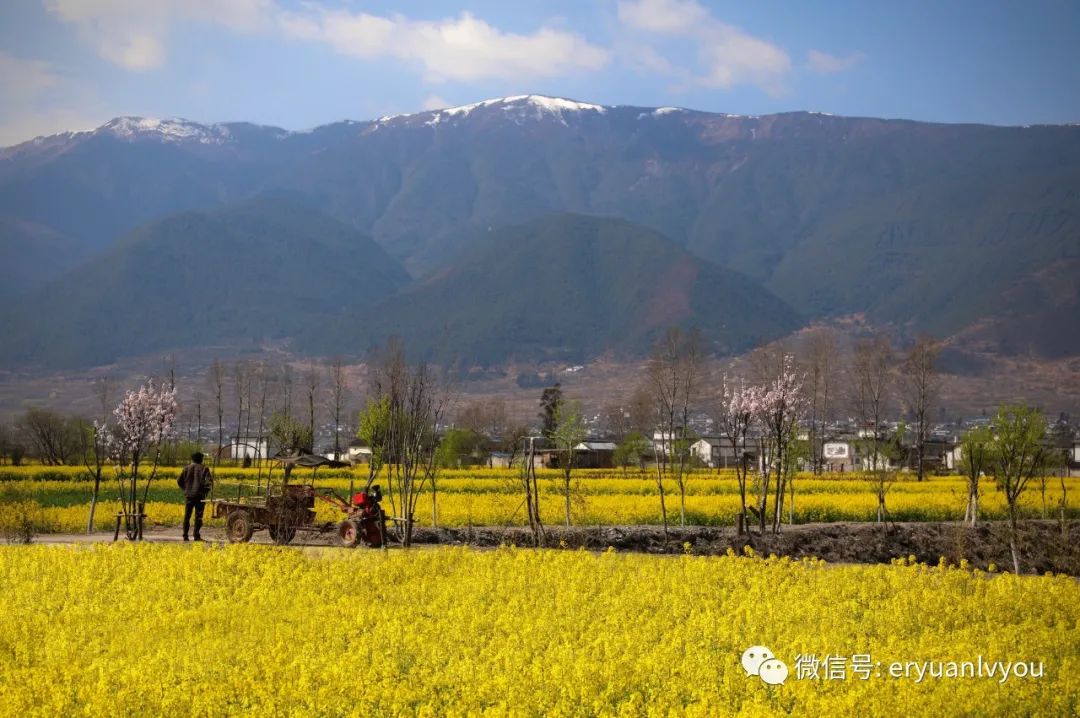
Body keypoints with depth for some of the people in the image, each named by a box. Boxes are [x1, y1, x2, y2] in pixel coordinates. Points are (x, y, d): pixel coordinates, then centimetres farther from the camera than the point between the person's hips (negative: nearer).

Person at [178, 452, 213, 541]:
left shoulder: (187, 468, 4)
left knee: (187, 516, 9)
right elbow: (209, 481, -12)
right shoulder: (204, 469, -2)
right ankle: (196, 536, -3)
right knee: (198, 516, 1)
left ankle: (185, 535, 7)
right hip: (199, 495, -2)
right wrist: (206, 490, 3)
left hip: (188, 495, 2)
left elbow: (179, 481, 3)